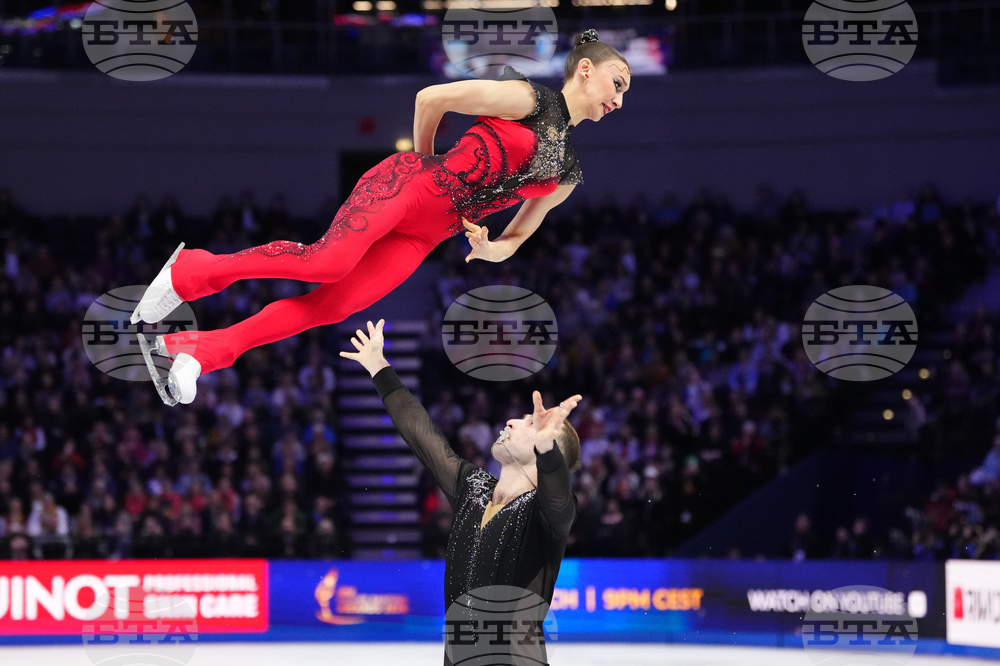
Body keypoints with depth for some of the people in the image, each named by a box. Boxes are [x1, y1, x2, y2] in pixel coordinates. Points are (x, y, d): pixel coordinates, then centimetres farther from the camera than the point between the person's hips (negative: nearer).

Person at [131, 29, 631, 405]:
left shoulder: (568, 175, 16)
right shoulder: (529, 100, -6)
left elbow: (518, 236, 28)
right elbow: (431, 98, -9)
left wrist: (487, 249, 5)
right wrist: (426, 161, 5)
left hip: (422, 238, 6)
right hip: (408, 183, -6)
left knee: (333, 306, -12)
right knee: (329, 260, -28)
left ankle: (200, 351, -14)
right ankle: (192, 271, -13)